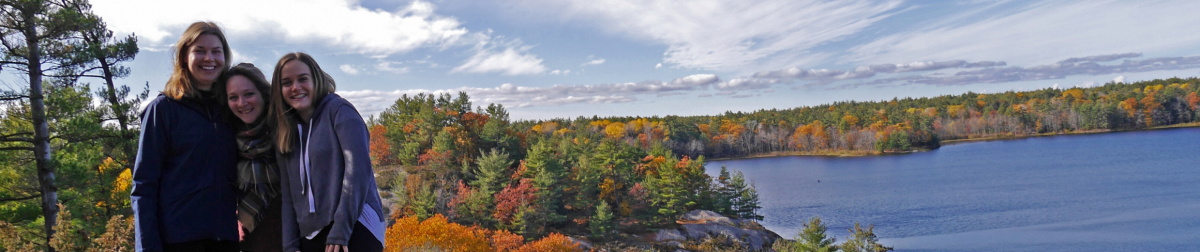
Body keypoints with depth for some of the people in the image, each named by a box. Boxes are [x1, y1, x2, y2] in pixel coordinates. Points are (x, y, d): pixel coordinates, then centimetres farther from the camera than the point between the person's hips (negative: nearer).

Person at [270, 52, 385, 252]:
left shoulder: (338, 110, 0)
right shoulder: (287, 132, 19)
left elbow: (358, 168, -12)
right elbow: (289, 194, 17)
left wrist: (340, 231, -17)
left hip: (354, 231, -7)